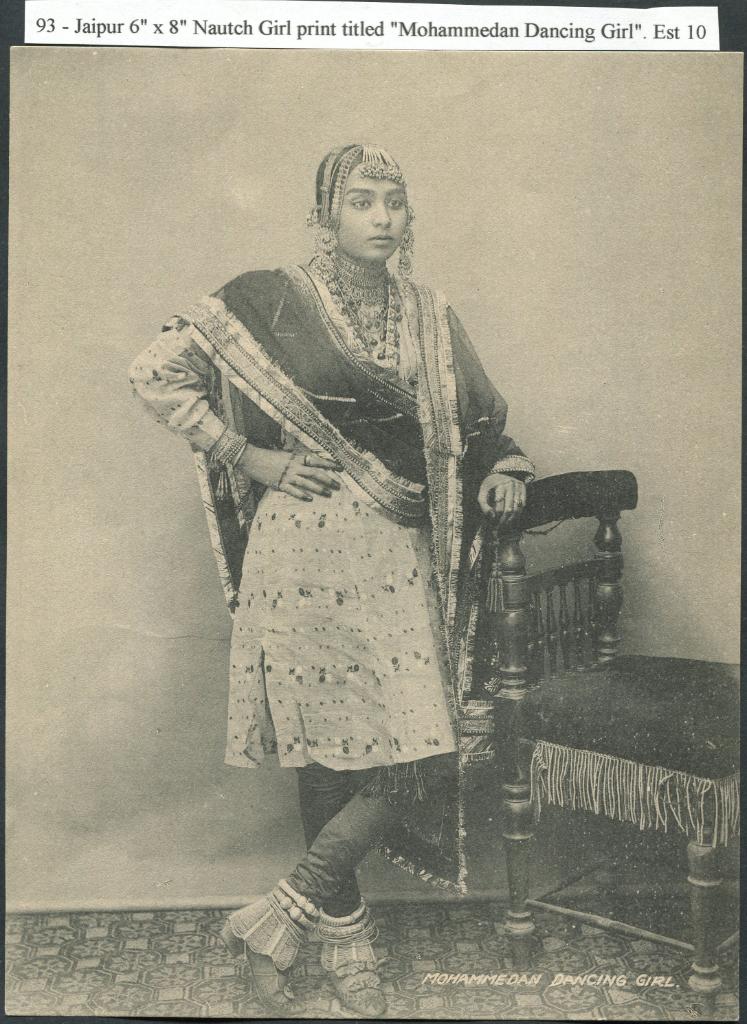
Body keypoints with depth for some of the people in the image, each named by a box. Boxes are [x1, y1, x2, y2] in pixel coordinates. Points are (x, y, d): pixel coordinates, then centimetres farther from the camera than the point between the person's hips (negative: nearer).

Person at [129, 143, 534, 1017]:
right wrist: (252, 459, -5)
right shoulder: (270, 303, -1)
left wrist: (502, 473, 2)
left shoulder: (432, 320, 13)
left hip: (400, 557, 5)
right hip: (305, 549, -4)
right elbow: (156, 372, 0)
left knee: (425, 748, -1)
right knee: (329, 748, 1)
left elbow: (483, 426, 23)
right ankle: (345, 930, 22)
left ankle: (283, 916, 16)